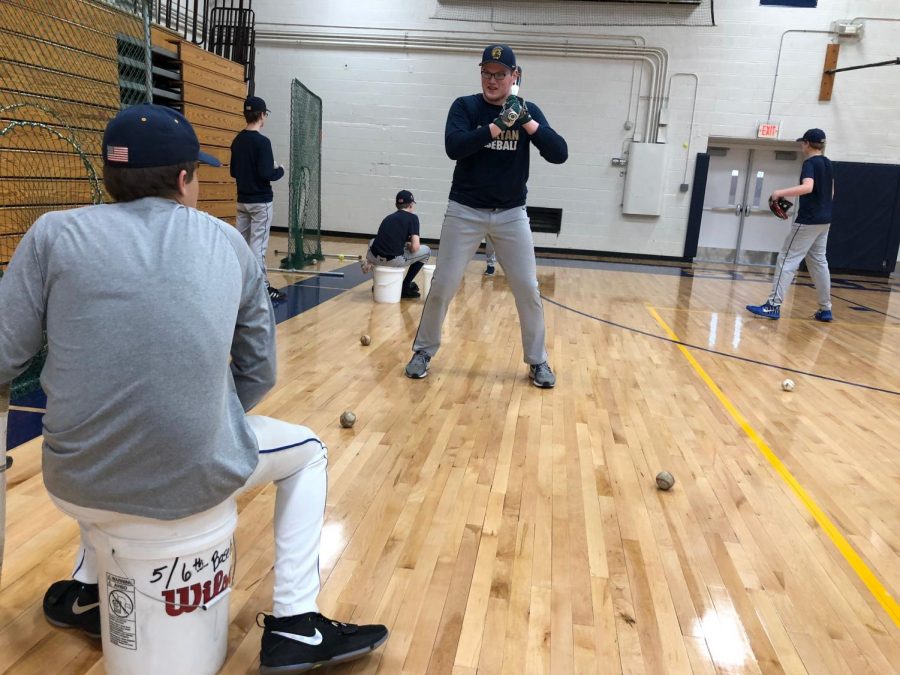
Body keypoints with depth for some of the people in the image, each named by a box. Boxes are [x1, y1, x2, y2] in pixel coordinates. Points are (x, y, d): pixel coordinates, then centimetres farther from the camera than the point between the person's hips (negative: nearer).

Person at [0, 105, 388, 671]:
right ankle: (295, 628, 22)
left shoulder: (54, 233, -2)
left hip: (79, 490, 3)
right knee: (308, 452, 26)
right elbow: (259, 372, 6)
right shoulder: (228, 242, 2)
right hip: (196, 486, -2)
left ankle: (88, 593, 42)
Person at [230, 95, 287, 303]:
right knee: (258, 245, -5)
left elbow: (233, 172, 13)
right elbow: (266, 174, -20)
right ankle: (263, 287, -1)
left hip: (242, 200, 7)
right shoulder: (262, 141, -15)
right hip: (260, 201, -7)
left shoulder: (237, 141, 8)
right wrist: (280, 170, -1)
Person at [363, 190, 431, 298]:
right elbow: (415, 247, -6)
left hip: (374, 257, 6)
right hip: (393, 260, -6)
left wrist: (369, 262, 33)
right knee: (426, 251, 16)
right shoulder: (412, 217, 3)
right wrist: (408, 246, 16)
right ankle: (405, 286, 16)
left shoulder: (388, 217, 21)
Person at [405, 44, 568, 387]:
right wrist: (499, 124, -26)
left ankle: (537, 361, 17)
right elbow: (454, 147, -21)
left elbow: (559, 154, -8)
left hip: (511, 214, 2)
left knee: (528, 289, 2)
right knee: (442, 286, 0)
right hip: (465, 211, -1)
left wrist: (527, 122, -19)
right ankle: (423, 351, 18)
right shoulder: (465, 106, -3)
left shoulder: (528, 110, 3)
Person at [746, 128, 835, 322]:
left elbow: (807, 187, -30)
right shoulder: (828, 164, 14)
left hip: (808, 220, -9)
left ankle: (773, 306, -11)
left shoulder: (810, 163, -12)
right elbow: (830, 192, 20)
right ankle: (825, 309, 16)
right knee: (818, 262, 13)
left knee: (787, 260, -8)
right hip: (824, 220, 9)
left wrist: (781, 193, -26)